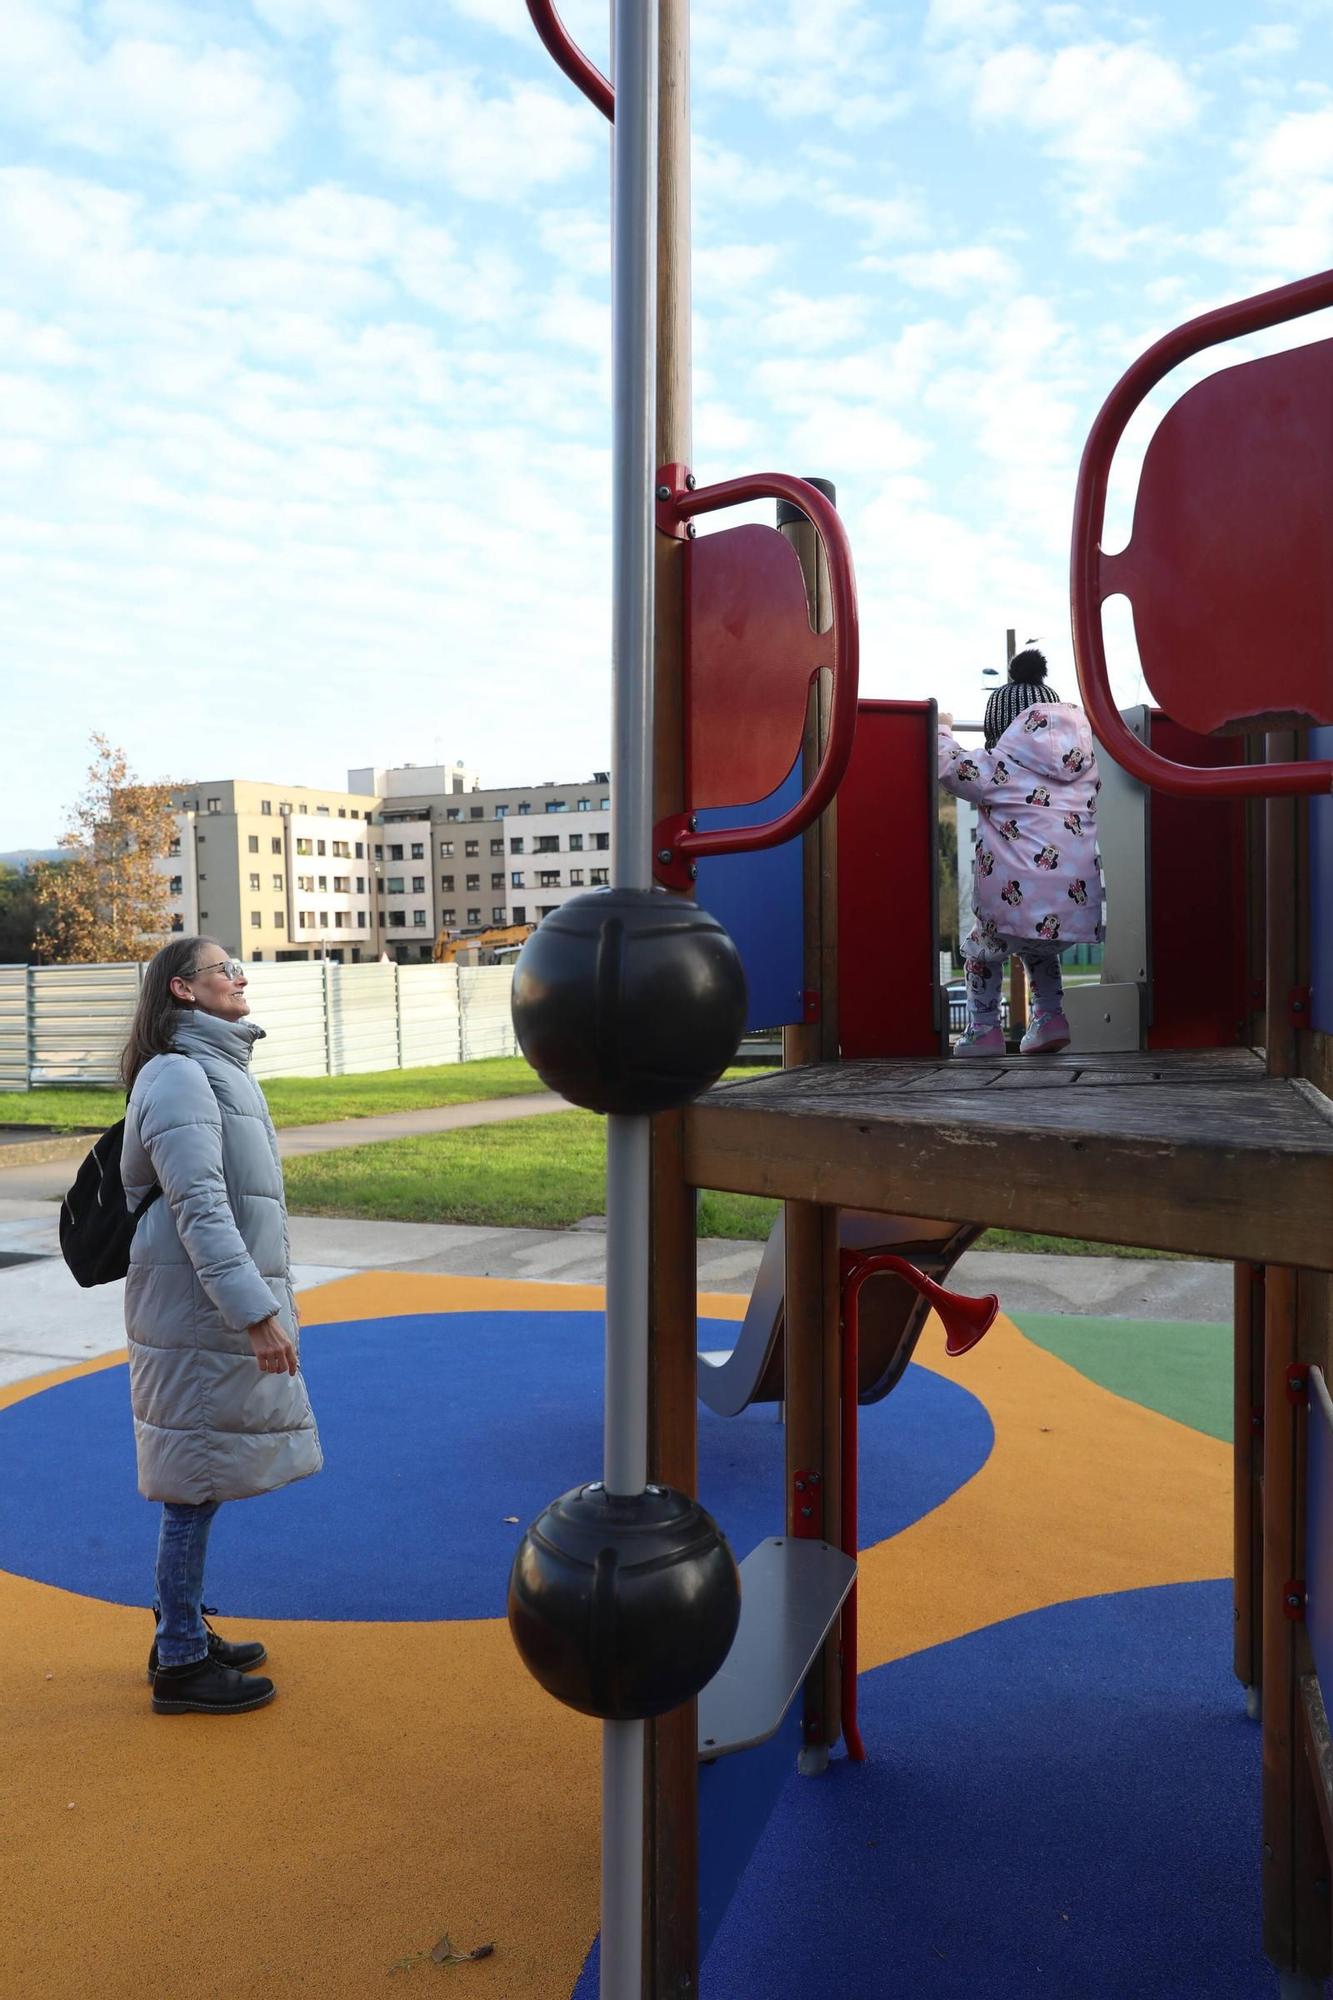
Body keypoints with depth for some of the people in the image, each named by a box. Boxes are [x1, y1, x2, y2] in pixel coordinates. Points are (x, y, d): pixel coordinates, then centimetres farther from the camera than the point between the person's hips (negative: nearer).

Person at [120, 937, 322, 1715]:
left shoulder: (222, 1066, 15)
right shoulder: (178, 1075, -16)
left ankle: (187, 1632, 31)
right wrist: (256, 1313, -25)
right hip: (199, 1312, -9)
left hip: (229, 1306, 9)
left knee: (201, 1484, 18)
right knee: (195, 1486, 0)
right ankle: (180, 1664, 13)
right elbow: (199, 1209, -22)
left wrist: (270, 1298, 21)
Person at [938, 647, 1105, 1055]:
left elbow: (950, 768, 9)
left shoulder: (1001, 766, 0)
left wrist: (942, 730, 29)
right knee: (1038, 949, 38)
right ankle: (1050, 1018, 22)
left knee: (981, 947, 27)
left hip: (1019, 904, -5)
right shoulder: (1085, 763, 15)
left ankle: (983, 1030, 22)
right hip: (1077, 911, 5)